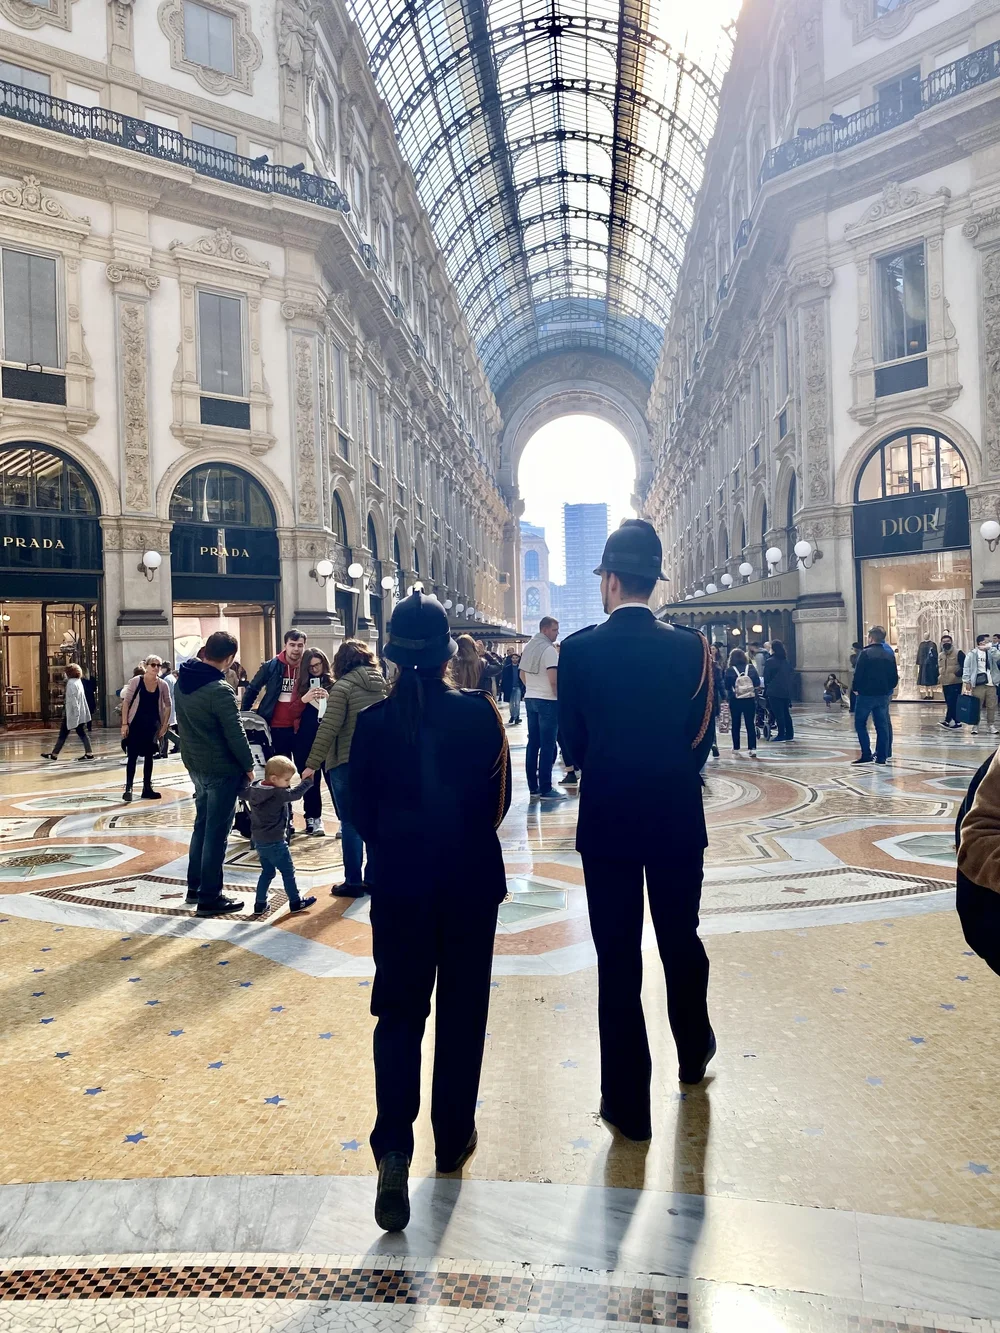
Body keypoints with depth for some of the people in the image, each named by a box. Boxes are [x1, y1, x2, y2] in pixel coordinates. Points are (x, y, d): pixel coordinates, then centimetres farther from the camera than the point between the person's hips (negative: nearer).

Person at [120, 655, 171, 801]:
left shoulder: (163, 685, -2)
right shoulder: (136, 681, -9)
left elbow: (167, 706, 5)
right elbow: (126, 702, -7)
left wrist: (164, 726, 0)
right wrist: (124, 724, -10)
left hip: (153, 725, 3)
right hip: (135, 724, -3)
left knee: (149, 756, 10)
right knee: (132, 756, -2)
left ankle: (147, 788, 18)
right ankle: (128, 788, 4)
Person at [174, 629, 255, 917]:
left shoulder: (182, 682, 2)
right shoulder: (219, 691, -23)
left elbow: (183, 724, 11)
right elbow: (236, 734, -20)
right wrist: (248, 766, -8)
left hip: (195, 764, 8)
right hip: (222, 769, -8)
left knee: (202, 825, 20)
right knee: (216, 833, 1)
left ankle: (194, 888, 30)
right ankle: (209, 898, 8)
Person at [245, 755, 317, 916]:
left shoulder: (254, 790, 1)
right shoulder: (277, 794, -21)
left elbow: (244, 793, 18)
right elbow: (295, 793, -22)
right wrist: (309, 780, -11)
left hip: (258, 841, 8)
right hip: (274, 842, -8)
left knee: (267, 872, 20)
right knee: (288, 871, 7)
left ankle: (260, 904, 21)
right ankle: (295, 902, 16)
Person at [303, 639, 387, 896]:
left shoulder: (343, 686, -11)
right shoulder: (382, 684, 6)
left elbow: (328, 728, -16)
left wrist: (312, 763, -13)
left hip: (347, 762, -5)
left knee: (351, 824, 3)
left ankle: (353, 882, 8)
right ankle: (372, 878, 19)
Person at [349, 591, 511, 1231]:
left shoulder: (373, 721, -8)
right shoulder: (479, 712, -12)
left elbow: (363, 809, -1)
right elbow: (499, 800, -4)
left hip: (398, 881, 1)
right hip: (470, 878, -1)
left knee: (400, 1009, 12)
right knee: (462, 1009, 15)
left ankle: (394, 1152, -1)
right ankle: (453, 1137, 30)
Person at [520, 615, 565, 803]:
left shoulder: (528, 647, 11)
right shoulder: (548, 649, -15)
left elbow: (522, 674, 18)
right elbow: (553, 680, -20)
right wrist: (559, 697, -9)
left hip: (530, 699, 8)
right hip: (547, 701, -8)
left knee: (533, 744, 10)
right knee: (547, 746, -5)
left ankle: (533, 787, 15)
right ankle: (545, 790, -3)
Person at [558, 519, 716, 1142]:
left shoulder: (579, 649, -10)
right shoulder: (692, 647, -7)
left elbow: (575, 742, -3)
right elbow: (701, 740, -4)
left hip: (607, 822, -2)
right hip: (677, 820, 2)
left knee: (618, 960, 8)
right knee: (682, 940, 22)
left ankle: (629, 1103, 18)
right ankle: (694, 1053, 45)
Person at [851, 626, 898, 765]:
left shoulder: (865, 654, -11)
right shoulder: (890, 655, 5)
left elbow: (858, 674, -14)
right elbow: (895, 677, 6)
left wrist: (855, 688, 1)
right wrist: (888, 688, 18)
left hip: (866, 694, -5)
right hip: (883, 695, 5)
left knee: (860, 724, 5)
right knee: (882, 725, 9)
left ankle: (866, 754, -2)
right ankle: (882, 756, 9)